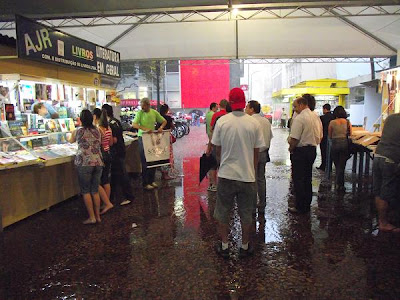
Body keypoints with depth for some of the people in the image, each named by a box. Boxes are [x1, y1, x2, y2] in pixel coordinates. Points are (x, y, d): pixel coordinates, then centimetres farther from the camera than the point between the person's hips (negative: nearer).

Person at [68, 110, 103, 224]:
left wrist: (72, 134, 41)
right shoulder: (97, 131, 7)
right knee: (95, 191, 12)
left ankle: (92, 217, 7)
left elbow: (70, 141, 21)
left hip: (84, 163, -4)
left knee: (86, 191, 6)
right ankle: (98, 216, 17)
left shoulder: (78, 131, -1)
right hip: (98, 163, 4)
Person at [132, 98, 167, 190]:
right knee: (145, 161, -2)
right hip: (143, 138, -4)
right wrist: (145, 129, -29)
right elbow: (134, 124, -17)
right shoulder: (140, 113, -6)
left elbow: (164, 121, 12)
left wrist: (161, 127, -8)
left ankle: (152, 180, 22)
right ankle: (145, 183, 6)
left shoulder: (154, 112, 4)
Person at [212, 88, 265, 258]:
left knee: (222, 213, 16)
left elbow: (217, 150, -1)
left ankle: (224, 246, 27)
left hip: (226, 175, 0)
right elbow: (256, 153, -1)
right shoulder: (254, 123, -7)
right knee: (246, 215, 16)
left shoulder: (222, 121, -8)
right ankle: (245, 247, 30)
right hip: (247, 176, 1)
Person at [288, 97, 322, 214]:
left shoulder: (299, 118, -17)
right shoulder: (316, 117, 10)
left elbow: (294, 139, -21)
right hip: (312, 150, 8)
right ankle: (307, 205, 25)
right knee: (307, 179, 16)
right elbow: (320, 137, 15)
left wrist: (291, 148, -4)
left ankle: (300, 207, 7)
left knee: (298, 180, 1)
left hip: (300, 151, -8)